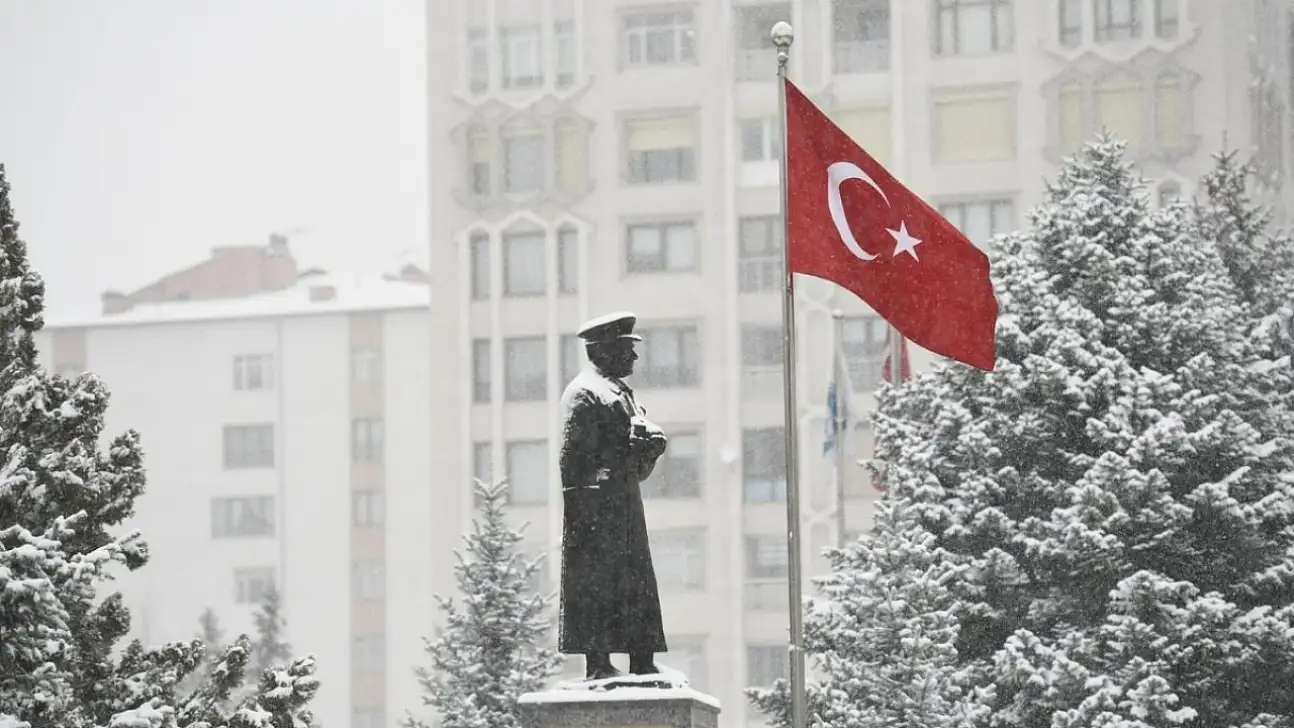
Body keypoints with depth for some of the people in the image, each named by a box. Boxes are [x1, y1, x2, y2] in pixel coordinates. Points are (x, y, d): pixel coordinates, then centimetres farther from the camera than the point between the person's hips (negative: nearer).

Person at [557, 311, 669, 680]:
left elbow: (639, 468, 23)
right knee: (595, 586, -9)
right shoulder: (584, 393, -7)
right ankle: (598, 666, -8)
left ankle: (643, 665, 11)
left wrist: (650, 446, 3)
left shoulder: (621, 393, 22)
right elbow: (573, 457, -14)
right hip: (597, 507, -10)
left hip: (626, 504, 10)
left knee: (639, 587, 9)